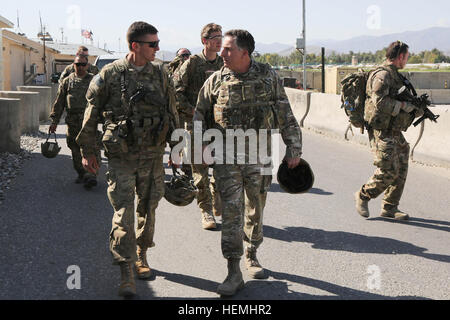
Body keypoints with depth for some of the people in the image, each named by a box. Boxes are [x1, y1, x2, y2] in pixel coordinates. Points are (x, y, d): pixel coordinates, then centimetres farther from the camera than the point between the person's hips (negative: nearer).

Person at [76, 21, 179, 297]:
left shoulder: (160, 73, 4)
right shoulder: (110, 75, -7)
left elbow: (171, 111, 14)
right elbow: (92, 113, 1)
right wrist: (87, 151, 3)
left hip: (153, 154, 4)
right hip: (121, 155, -3)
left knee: (148, 207, 13)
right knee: (124, 212, -6)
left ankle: (141, 256, 33)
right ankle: (127, 274, -3)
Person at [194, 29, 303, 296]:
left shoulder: (268, 77, -1)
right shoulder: (216, 81, 0)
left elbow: (286, 117, 5)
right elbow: (199, 117, 9)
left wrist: (294, 149, 3)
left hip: (259, 156, 1)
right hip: (227, 158, -1)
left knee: (256, 210, 12)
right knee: (231, 212, -6)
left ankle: (252, 256, 33)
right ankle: (234, 272, -2)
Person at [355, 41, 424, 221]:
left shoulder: (395, 76, 18)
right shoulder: (383, 74, -14)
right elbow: (379, 102, -26)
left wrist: (417, 110, 12)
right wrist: (402, 105, -18)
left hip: (395, 133, 10)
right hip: (382, 132, -10)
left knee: (401, 171, 8)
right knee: (389, 171, -11)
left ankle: (390, 208, 16)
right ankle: (363, 196, 8)